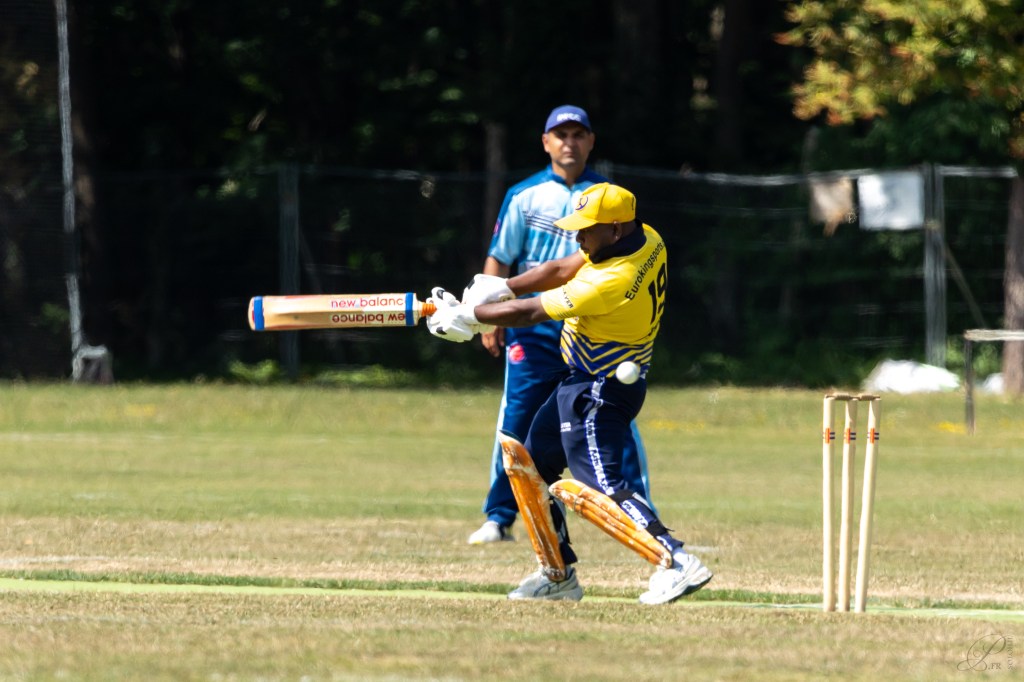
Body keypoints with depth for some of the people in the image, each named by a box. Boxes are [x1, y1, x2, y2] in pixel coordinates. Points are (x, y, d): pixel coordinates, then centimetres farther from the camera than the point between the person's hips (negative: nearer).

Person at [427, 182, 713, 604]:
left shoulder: (612, 282, -28)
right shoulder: (646, 240, -2)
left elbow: (529, 313, -19)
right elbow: (562, 271, 8)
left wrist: (466, 315, -7)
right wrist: (498, 288, 1)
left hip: (599, 392, -10)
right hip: (581, 384, 10)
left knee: (601, 485, -17)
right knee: (532, 465, 18)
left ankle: (677, 562, -24)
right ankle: (558, 575, 23)